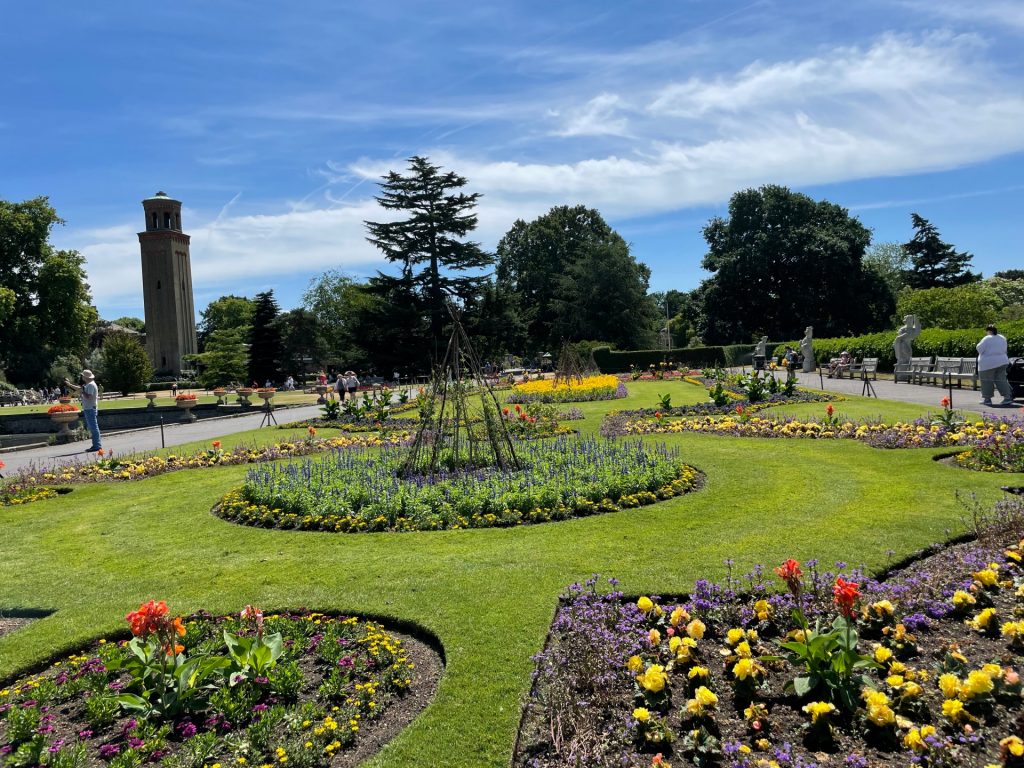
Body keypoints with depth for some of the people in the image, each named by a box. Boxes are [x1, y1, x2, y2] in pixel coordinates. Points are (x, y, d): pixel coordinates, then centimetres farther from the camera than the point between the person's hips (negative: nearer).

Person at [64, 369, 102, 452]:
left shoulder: (91, 385, -15)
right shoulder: (88, 385, 17)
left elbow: (89, 397, -24)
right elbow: (79, 388, 32)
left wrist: (82, 391, -14)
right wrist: (69, 384, 35)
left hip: (90, 409, -10)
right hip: (88, 409, 10)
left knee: (93, 427, -10)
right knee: (92, 427, 12)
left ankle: (97, 446, -10)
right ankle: (96, 444, 16)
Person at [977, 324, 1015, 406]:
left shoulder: (987, 339, -15)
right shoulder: (1002, 338, 9)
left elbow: (979, 348, -10)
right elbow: (1004, 350, 18)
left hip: (988, 364, -7)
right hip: (1002, 362, 7)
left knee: (987, 381, 3)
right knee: (1001, 380, 8)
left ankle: (987, 399, 7)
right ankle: (1007, 398, 1)